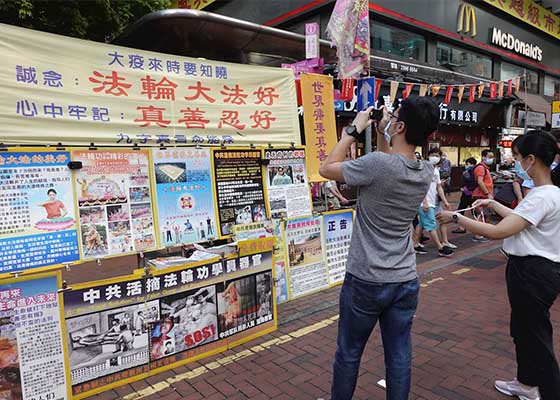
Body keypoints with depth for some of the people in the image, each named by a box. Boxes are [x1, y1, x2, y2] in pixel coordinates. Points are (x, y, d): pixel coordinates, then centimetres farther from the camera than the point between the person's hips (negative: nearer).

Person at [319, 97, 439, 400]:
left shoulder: (377, 164, -23)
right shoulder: (426, 172, -2)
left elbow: (326, 169, -8)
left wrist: (355, 130, -2)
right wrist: (381, 133, 12)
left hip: (365, 281, -5)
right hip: (405, 281, 6)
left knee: (348, 353, 15)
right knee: (400, 356, 16)